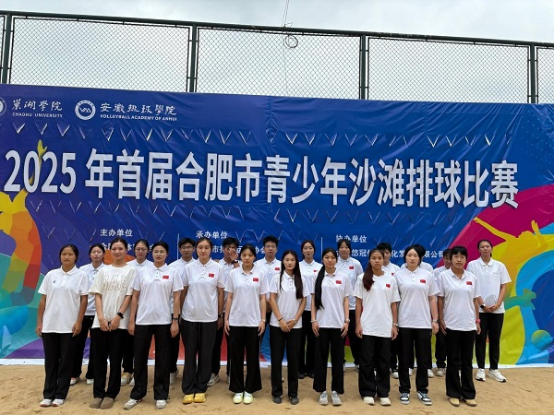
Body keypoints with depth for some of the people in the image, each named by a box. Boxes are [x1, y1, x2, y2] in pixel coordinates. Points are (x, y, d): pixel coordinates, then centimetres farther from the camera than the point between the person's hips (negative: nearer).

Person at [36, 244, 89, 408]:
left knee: (65, 361, 5)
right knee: (50, 360, 8)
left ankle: (60, 395, 15)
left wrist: (79, 322, -9)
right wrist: (39, 322, 3)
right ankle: (48, 394, 18)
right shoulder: (51, 275, 6)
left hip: (69, 326, -2)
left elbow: (84, 300, -3)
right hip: (49, 325, 2)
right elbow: (43, 300, 7)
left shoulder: (81, 275, -2)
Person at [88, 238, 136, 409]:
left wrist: (118, 316, -12)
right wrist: (101, 317, -7)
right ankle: (98, 394, 17)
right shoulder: (104, 270, 11)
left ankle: (111, 394, 14)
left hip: (119, 322, -3)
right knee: (99, 359, 6)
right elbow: (97, 295, 5)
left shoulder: (131, 270, 2)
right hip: (100, 321, 3)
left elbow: (129, 295, -4)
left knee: (115, 359, 3)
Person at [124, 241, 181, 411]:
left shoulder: (172, 273, 0)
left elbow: (177, 298, -1)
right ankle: (137, 394, 23)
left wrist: (175, 321, -7)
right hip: (142, 320, 1)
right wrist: (131, 320, 0)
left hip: (163, 321, -1)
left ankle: (161, 395, 17)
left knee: (162, 359, 6)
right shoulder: (142, 272, 4)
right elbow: (135, 297, 5)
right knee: (140, 358, 8)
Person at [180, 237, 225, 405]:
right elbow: (183, 292, 5)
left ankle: (201, 389, 19)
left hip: (209, 317, 0)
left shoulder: (217, 268, -2)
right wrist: (179, 313, 4)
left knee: (206, 355, 7)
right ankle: (188, 390, 15)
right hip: (190, 317, 1)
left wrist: (220, 316, 2)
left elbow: (221, 293, 2)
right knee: (190, 354, 6)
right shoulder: (189, 268, 0)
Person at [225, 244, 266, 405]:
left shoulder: (260, 273, -1)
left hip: (253, 321, -1)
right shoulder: (233, 274, 1)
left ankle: (249, 390, 20)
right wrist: (226, 319, 0)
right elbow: (229, 298, 4)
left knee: (252, 356, 7)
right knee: (236, 356, 7)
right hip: (236, 321, 1)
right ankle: (238, 390, 20)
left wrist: (263, 320, -4)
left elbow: (262, 299, 0)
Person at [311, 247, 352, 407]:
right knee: (321, 357, 5)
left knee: (337, 358, 6)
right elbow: (313, 300, 4)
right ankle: (322, 391, 15)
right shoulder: (317, 277, 3)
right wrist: (313, 320, -4)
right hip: (322, 323, 0)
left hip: (338, 323, 0)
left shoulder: (343, 278, 4)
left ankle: (336, 391, 16)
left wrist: (347, 321, -2)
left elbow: (346, 301, 5)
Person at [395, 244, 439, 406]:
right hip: (404, 323, -1)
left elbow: (432, 299, 7)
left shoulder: (428, 276, 4)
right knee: (404, 358, 7)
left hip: (423, 323, 2)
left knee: (423, 359, 9)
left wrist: (435, 320, 2)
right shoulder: (398, 275, -1)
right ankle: (404, 390, 19)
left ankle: (422, 390, 22)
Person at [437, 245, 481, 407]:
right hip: (451, 324, -2)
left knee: (467, 360, 10)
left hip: (469, 325, 2)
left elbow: (475, 301, 8)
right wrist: (441, 320, -5)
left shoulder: (472, 278, 4)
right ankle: (454, 393, 17)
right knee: (453, 360, 7)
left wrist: (477, 321, 6)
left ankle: (468, 394, 20)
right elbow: (440, 300, -2)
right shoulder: (443, 276, -4)